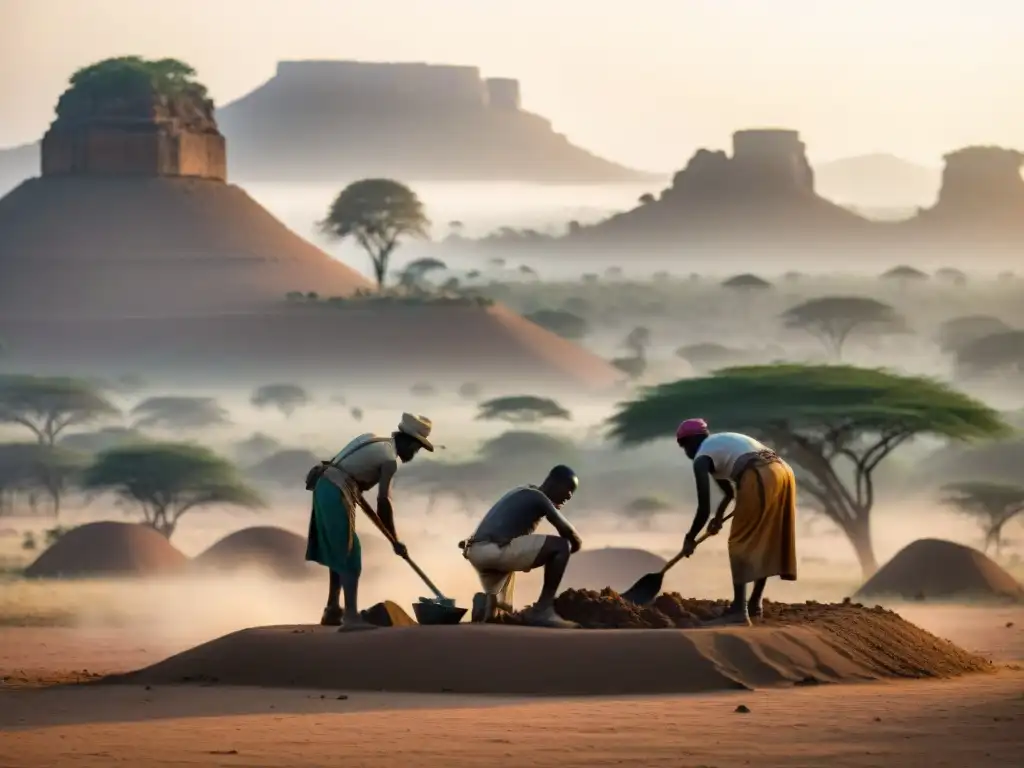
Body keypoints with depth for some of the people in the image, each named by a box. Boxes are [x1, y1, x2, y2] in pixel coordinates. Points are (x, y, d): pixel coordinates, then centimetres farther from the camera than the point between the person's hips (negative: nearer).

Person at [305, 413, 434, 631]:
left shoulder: (377, 443, 17)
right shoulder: (390, 458, -9)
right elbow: (383, 500, -15)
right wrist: (395, 540, -10)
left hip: (325, 487, 9)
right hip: (337, 494, -9)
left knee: (339, 553, 18)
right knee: (349, 555, -8)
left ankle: (333, 611, 24)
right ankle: (351, 615, -13)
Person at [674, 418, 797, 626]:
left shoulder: (701, 459, 7)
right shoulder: (721, 443, 33)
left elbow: (704, 509, 2)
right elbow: (730, 491, 48)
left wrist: (690, 539, 16)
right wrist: (719, 516, 61)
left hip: (760, 478, -8)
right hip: (782, 471, 8)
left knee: (740, 543, 1)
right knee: (765, 542, 20)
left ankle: (739, 609, -6)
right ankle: (754, 603, 27)